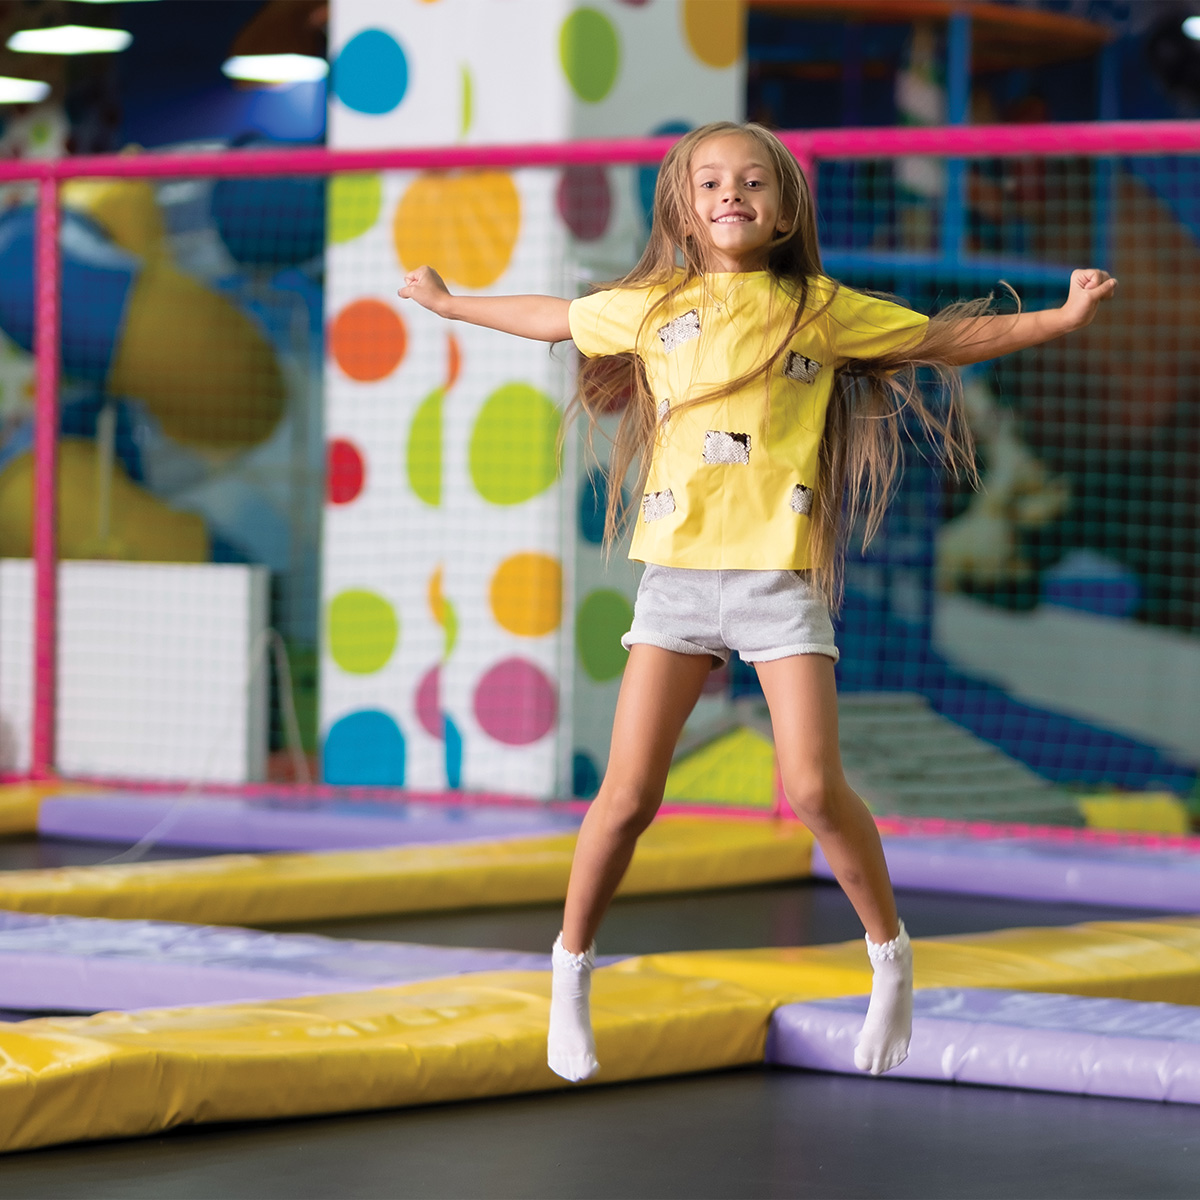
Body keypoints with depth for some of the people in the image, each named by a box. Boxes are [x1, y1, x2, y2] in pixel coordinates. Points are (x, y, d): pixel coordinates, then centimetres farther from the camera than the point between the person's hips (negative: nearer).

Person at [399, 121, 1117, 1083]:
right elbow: (554, 317, 28)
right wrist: (451, 304, 39)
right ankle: (572, 970, 16)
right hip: (678, 571, 1)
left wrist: (1063, 318, 5)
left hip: (781, 572, -1)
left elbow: (950, 338, 11)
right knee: (628, 795, -3)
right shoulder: (649, 308, 10)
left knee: (815, 789, -10)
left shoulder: (821, 310, 5)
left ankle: (890, 955, 12)